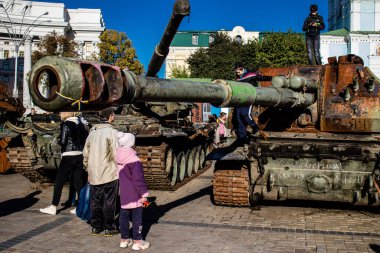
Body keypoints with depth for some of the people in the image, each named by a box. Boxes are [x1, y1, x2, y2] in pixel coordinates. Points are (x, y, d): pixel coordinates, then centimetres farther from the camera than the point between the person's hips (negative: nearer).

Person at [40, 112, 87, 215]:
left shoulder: (66, 124, -11)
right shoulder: (79, 124, 8)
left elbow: (62, 142, -16)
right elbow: (85, 139, 10)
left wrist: (58, 140, 4)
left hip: (68, 157, -6)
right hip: (79, 156, 6)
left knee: (59, 182, 3)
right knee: (78, 182, 10)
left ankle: (53, 207, 8)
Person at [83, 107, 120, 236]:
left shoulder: (92, 132, 10)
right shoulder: (111, 132, -12)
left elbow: (86, 153, 14)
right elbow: (116, 154, -16)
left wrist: (88, 168, 22)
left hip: (94, 173, 6)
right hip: (109, 173, -6)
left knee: (95, 200, 14)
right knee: (109, 201, 4)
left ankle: (96, 226, 21)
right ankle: (109, 227, 11)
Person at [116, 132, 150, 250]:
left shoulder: (118, 159, 6)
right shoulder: (134, 160, -20)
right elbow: (138, 179, -21)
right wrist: (144, 193, -15)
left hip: (123, 195, 8)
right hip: (134, 196, -7)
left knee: (124, 215, 14)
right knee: (137, 217, 1)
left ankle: (124, 239, 23)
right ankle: (137, 241, 6)